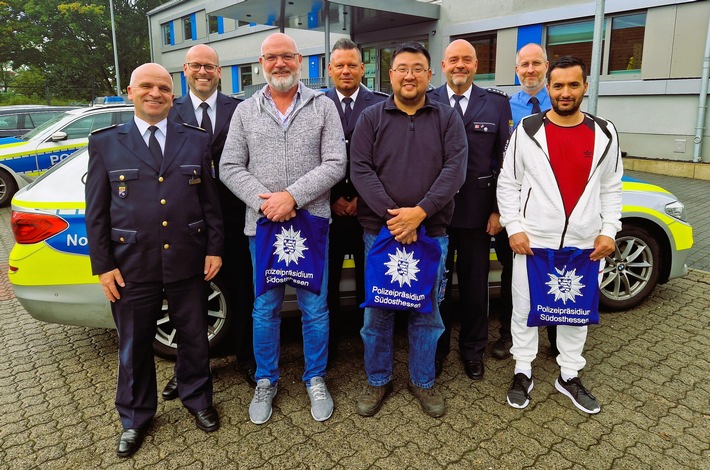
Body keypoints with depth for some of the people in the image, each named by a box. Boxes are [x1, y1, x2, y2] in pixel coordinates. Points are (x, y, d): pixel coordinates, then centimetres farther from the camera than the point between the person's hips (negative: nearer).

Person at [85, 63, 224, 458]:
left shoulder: (197, 140, 5)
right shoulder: (106, 144, 2)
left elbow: (210, 201, 5)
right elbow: (96, 211, 2)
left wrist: (215, 249, -1)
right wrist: (103, 265, -3)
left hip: (189, 263, 1)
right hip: (132, 267, 0)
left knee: (195, 338, 15)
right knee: (135, 347, 14)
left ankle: (198, 400, 39)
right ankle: (136, 418, 36)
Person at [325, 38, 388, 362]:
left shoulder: (381, 105, 2)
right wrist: (332, 199, -5)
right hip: (329, 207, 1)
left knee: (369, 280, 9)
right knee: (327, 281, 8)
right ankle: (327, 344, 24)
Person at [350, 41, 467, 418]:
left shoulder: (447, 119, 5)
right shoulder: (371, 118, 3)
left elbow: (455, 169, -7)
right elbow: (360, 170, -6)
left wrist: (420, 212, -19)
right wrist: (393, 216, -17)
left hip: (432, 232, 1)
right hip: (380, 231, 0)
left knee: (427, 313, 12)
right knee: (378, 312, 9)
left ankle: (422, 381, 31)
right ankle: (377, 380, 29)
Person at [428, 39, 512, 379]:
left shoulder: (497, 104, 2)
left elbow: (504, 159, 0)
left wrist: (498, 209, -4)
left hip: (477, 211, 1)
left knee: (475, 285, 13)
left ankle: (473, 350, 32)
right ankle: (436, 348, 31)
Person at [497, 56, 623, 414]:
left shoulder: (604, 134, 4)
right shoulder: (527, 130, -3)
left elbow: (611, 188, 9)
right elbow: (507, 183, -1)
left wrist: (608, 231, 0)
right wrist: (514, 228, -9)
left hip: (585, 243, 3)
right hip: (532, 240, -2)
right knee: (525, 309, 8)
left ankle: (569, 376, 31)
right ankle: (523, 373, 25)